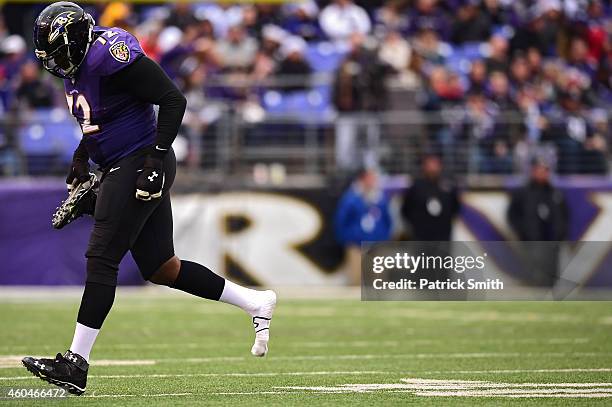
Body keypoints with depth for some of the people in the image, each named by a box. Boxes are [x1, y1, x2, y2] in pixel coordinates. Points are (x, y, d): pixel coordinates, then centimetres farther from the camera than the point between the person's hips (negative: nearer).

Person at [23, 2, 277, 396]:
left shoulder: (111, 55, -18)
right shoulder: (75, 69, 11)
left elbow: (173, 100, -19)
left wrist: (157, 156, -22)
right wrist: (81, 159, 18)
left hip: (139, 166, -10)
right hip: (122, 169, 10)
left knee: (102, 259, -9)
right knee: (161, 268, 11)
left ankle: (76, 364, -7)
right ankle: (257, 303, 21)